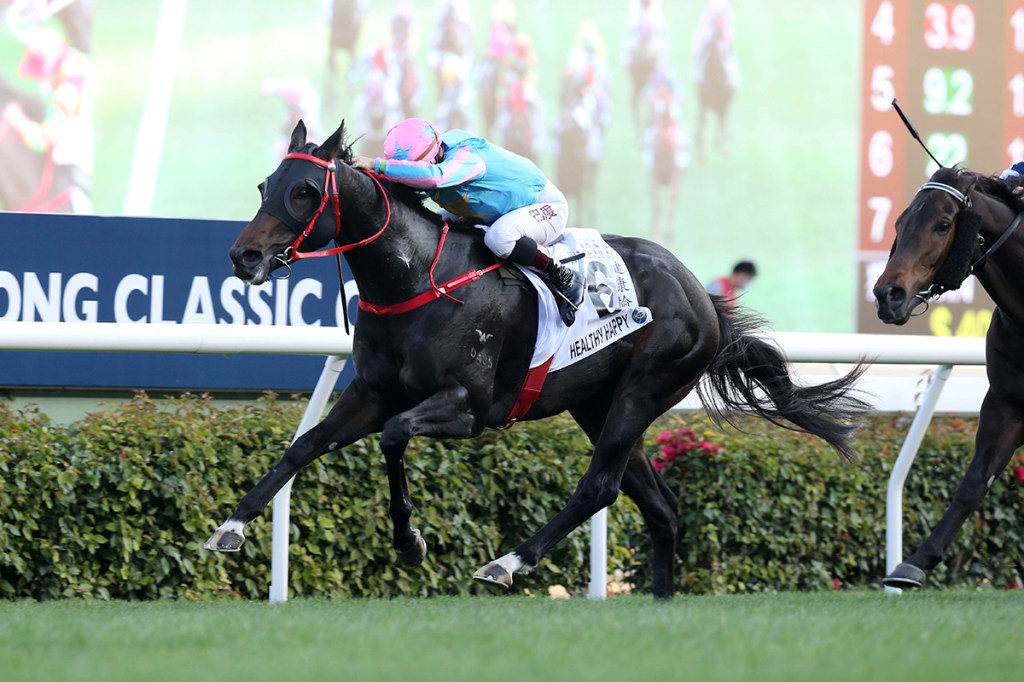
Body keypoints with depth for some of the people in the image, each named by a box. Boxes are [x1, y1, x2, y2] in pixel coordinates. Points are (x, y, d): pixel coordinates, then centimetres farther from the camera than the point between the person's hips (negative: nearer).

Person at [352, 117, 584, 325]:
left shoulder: (467, 158, -36)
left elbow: (436, 176, -57)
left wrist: (379, 166, -56)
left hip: (545, 205, -9)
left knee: (498, 237, -38)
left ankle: (564, 279, -16)